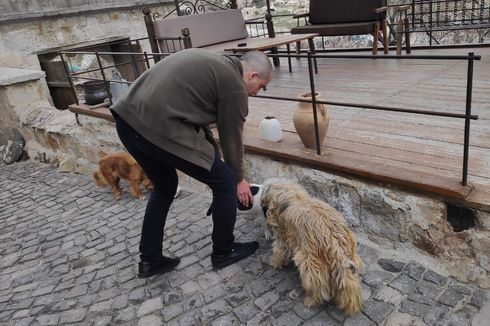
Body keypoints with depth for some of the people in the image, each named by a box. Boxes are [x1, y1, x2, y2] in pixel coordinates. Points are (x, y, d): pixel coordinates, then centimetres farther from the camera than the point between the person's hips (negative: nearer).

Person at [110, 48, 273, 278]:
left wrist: (212, 156, 26)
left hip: (127, 118, 10)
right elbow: (232, 138, 6)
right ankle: (223, 252, 26)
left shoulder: (211, 62, 24)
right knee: (225, 182, 8)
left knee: (165, 187, 28)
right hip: (159, 128, -9)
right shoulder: (234, 84, -1)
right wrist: (238, 179, 21)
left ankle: (149, 260, 34)